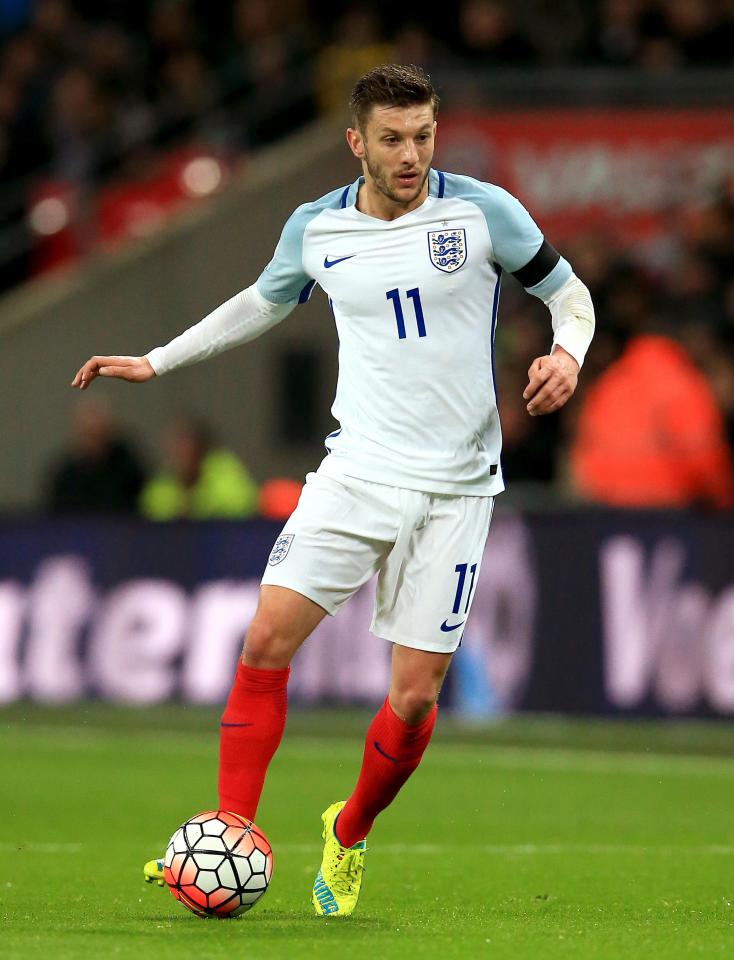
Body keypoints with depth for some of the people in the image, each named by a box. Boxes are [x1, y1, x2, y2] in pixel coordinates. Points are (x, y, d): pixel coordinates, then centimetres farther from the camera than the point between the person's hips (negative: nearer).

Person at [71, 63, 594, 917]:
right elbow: (264, 302, 24)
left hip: (454, 486, -2)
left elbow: (569, 293, 6)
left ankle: (348, 838, 23)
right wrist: (155, 362, 22)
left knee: (415, 694, -4)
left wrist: (566, 354, -16)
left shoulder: (484, 212, -6)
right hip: (356, 470, 2)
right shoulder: (316, 229, 3)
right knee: (268, 639, -15)